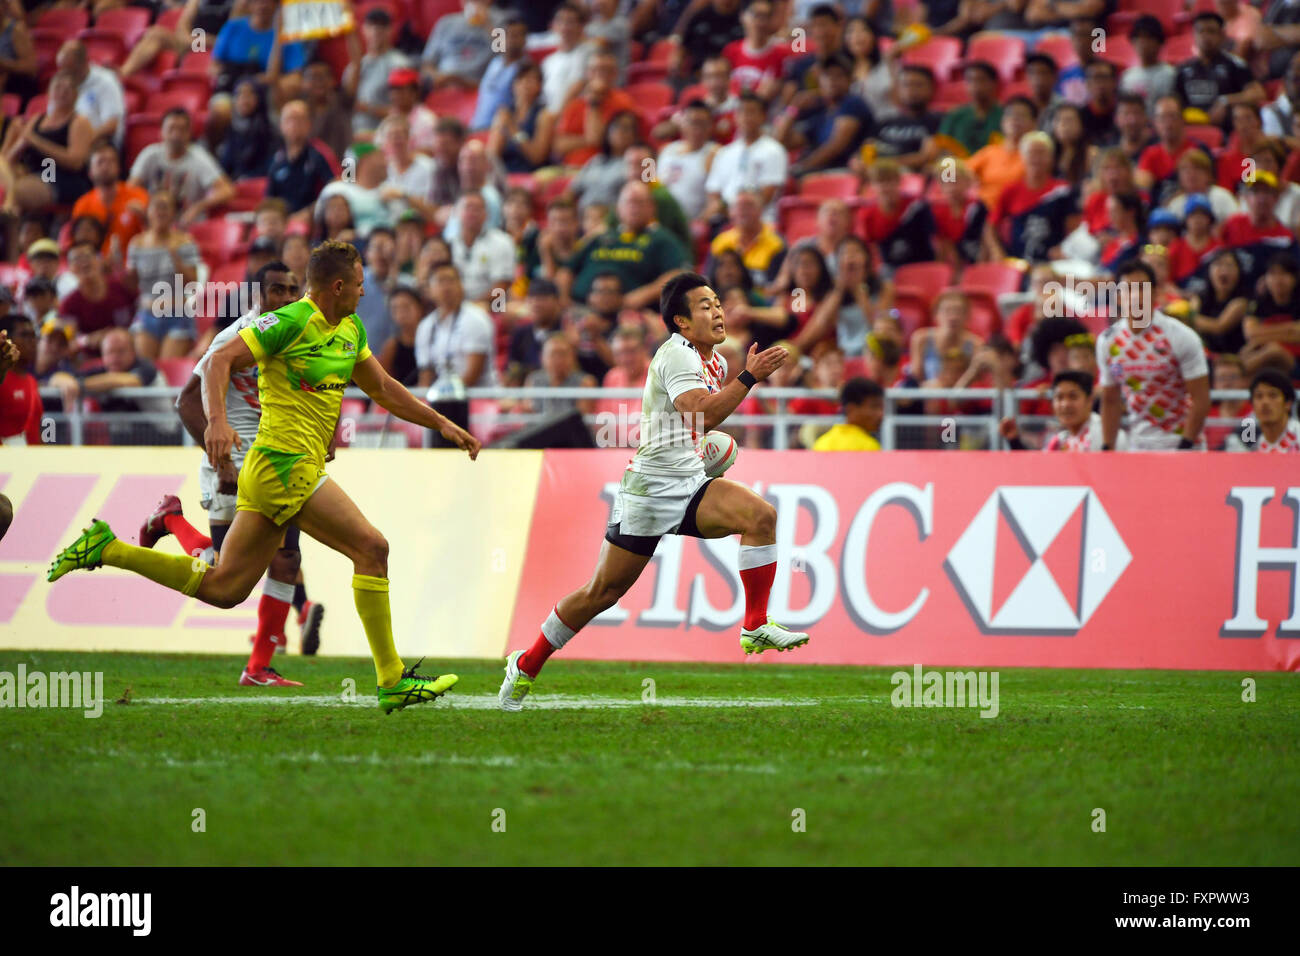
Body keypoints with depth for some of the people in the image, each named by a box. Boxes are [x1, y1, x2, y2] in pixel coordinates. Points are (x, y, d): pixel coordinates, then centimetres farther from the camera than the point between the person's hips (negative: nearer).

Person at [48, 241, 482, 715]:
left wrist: (443, 425, 23)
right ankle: (392, 682, -7)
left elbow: (383, 389, 27)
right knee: (371, 547, -10)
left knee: (223, 587, 8)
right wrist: (217, 420, -32)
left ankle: (106, 548, 13)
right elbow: (221, 360, -17)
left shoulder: (350, 330, 16)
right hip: (288, 464, -9)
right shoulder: (292, 321, -12)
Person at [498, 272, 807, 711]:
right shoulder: (676, 355, -14)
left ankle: (755, 627, -15)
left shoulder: (715, 362, 12)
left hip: (690, 486, 7)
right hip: (649, 487, -7)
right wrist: (749, 377, -30)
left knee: (761, 515, -19)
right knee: (603, 592, 0)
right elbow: (700, 412, -29)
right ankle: (526, 666, 15)